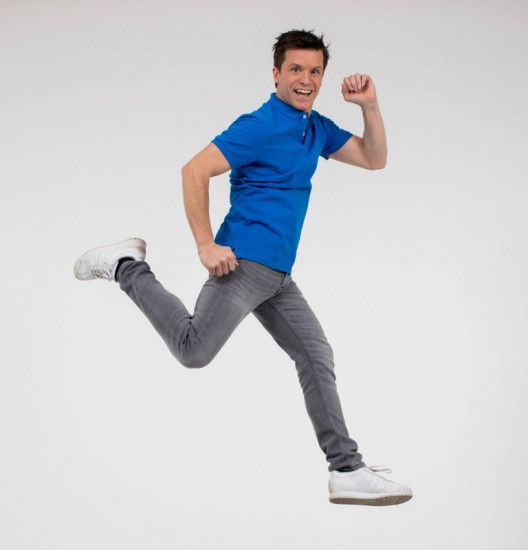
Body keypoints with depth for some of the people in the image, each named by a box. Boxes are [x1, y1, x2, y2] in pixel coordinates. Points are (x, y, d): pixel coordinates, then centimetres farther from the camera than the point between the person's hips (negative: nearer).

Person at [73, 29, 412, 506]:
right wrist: (207, 245, -19)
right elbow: (195, 172, -16)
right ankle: (127, 267, 6)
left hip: (278, 276, 8)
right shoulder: (260, 126, -12)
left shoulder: (317, 128, 14)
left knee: (317, 358, 5)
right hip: (245, 261, -8)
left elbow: (374, 159, 19)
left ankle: (348, 471, 8)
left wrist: (370, 106, 4)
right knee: (194, 350, -12)